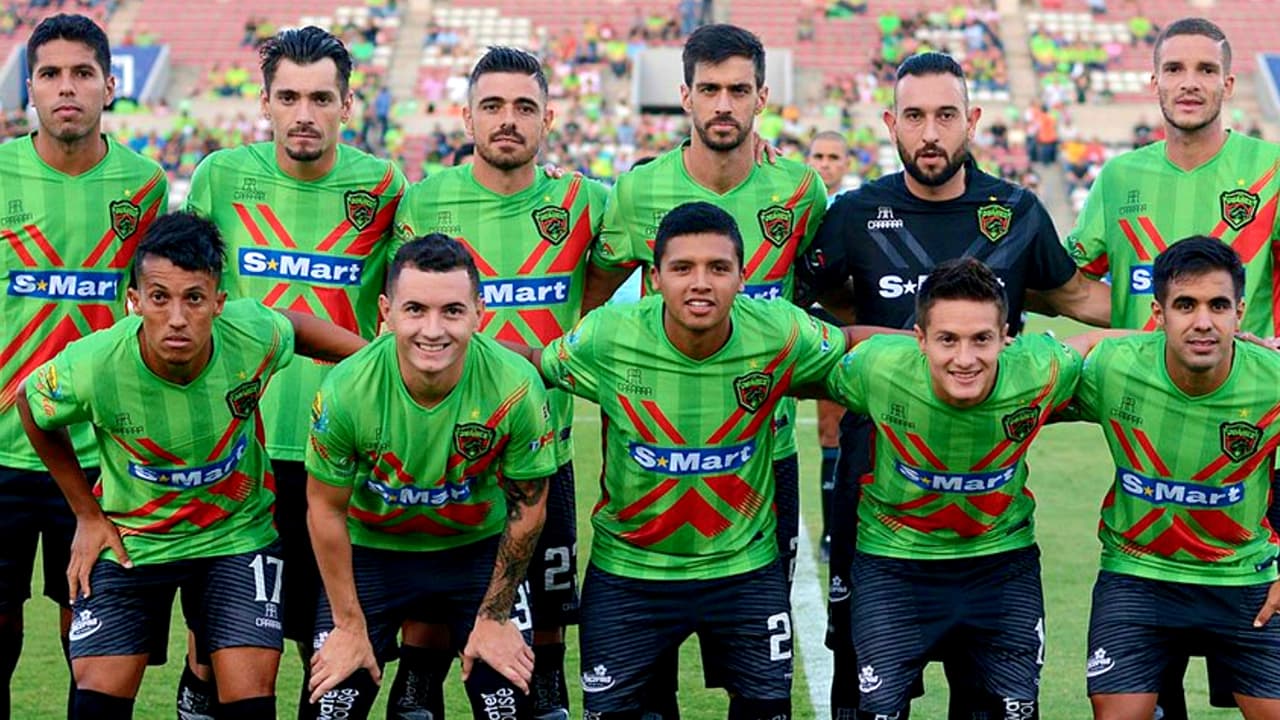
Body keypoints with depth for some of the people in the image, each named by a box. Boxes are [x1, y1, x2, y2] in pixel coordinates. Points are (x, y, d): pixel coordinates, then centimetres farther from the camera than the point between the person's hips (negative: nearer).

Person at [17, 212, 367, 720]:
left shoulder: (255, 336, -24)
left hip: (237, 534, 1)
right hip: (128, 539, 0)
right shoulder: (91, 368, -28)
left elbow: (296, 327, 2)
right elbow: (33, 408, -3)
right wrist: (86, 514, 0)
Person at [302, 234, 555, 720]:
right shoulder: (346, 390, -26)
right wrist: (349, 624, -6)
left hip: (480, 551, 1)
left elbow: (527, 507, -9)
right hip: (370, 551, 0)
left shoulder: (516, 387, -25)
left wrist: (494, 616, -4)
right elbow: (326, 508, -11)